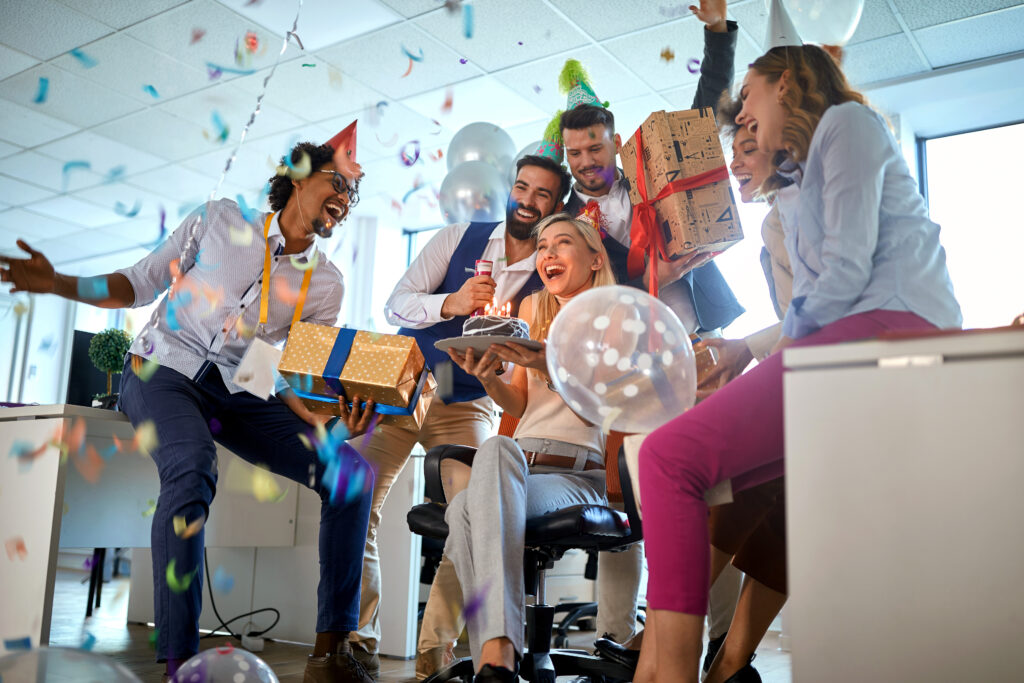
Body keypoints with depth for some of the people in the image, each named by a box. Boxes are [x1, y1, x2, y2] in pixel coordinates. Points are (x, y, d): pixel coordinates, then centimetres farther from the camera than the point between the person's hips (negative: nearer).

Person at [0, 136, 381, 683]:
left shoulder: (325, 284, 4)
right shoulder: (219, 219, 0)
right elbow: (139, 284, 5)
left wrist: (327, 420, -22)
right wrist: (59, 284, -10)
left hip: (241, 394, 3)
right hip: (163, 371, -3)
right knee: (192, 468, -38)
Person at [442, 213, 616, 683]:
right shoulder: (532, 308, 22)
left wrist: (546, 364, -23)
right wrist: (487, 378, -2)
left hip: (577, 476, -4)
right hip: (517, 465, 4)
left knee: (468, 509, -36)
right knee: (480, 479, -36)